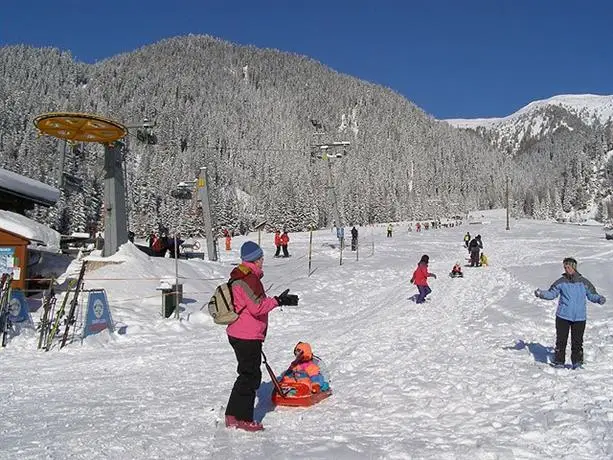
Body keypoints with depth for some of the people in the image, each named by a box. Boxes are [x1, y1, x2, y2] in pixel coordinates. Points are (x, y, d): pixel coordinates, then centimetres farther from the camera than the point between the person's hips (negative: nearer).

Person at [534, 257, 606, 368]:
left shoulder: (583, 282, 3)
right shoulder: (561, 282, 2)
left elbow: (592, 295, 9)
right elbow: (551, 294, 6)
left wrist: (599, 299, -11)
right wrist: (541, 293, -11)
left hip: (579, 317, 0)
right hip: (563, 316, 0)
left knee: (577, 341, 5)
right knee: (561, 340, 2)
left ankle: (577, 362, 19)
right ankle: (558, 362, 11)